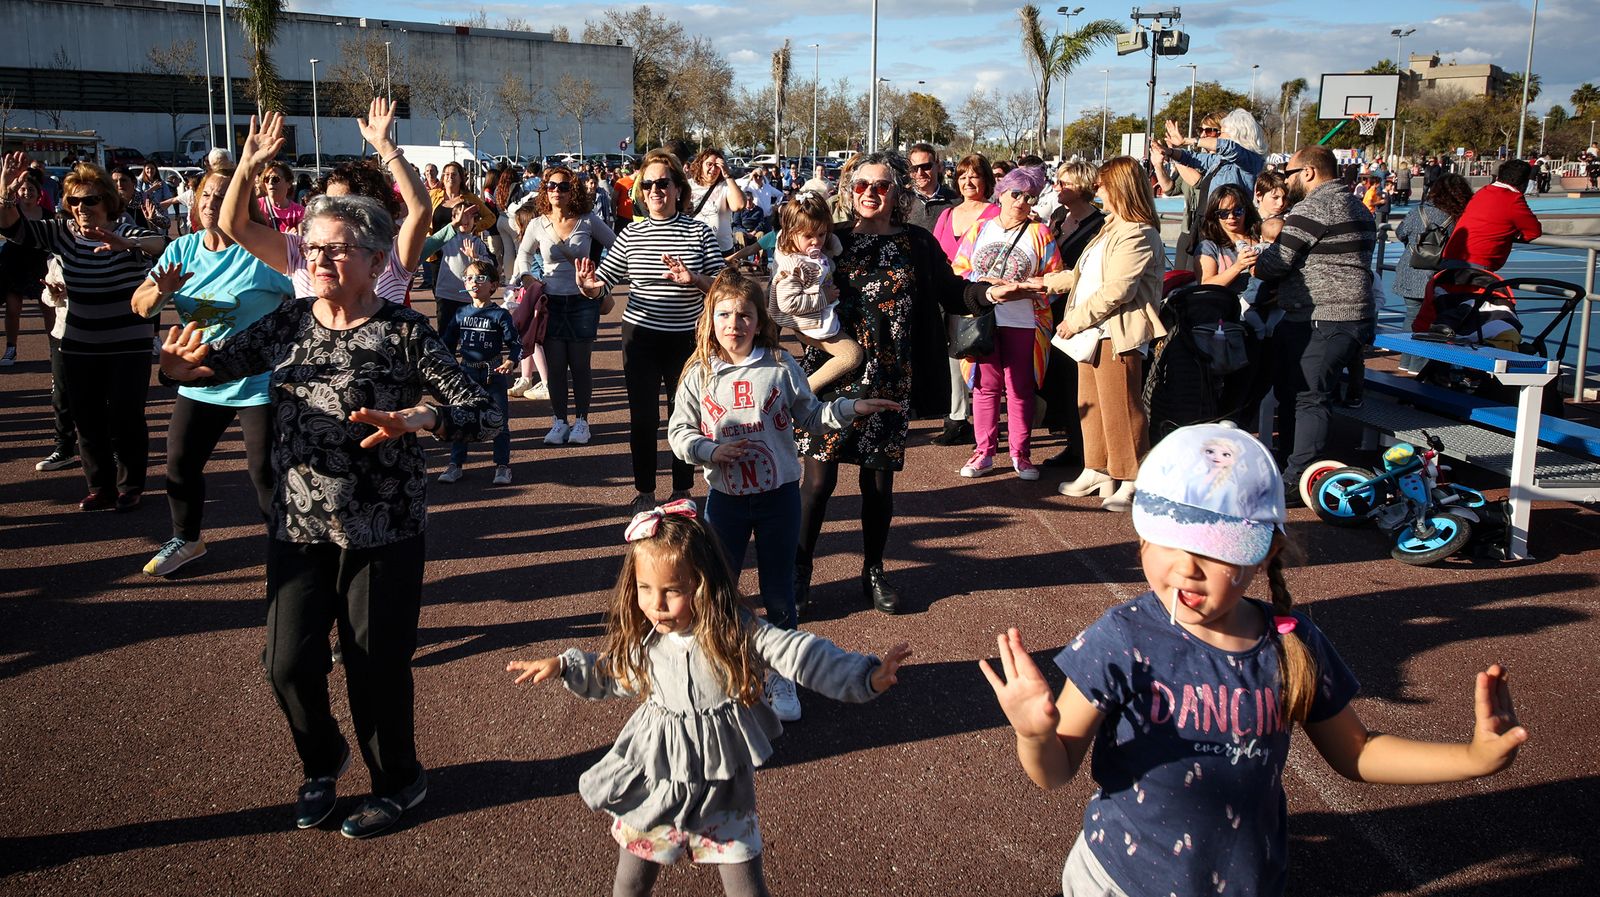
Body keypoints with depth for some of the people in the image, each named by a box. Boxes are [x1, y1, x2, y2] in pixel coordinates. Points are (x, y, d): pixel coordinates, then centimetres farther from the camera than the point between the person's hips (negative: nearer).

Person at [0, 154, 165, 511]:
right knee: (88, 422, 9)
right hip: (79, 348, 5)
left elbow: (160, 244, -32)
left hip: (128, 347, -5)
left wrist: (126, 244, -54)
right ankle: (100, 488, 21)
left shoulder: (128, 233, -11)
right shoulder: (63, 233, 3)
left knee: (125, 420, -2)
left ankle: (131, 487, 14)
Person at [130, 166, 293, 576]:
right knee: (180, 465, 16)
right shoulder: (182, 249, 2)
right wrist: (162, 290, -20)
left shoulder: (262, 252, -14)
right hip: (199, 383, 6)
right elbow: (141, 307, 0)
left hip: (258, 384, -6)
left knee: (265, 473, -1)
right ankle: (185, 539, 37)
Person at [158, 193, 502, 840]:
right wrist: (182, 365, -24)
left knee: (375, 665, 5)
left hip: (383, 532, -4)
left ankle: (398, 782, 32)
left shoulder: (404, 333, -11)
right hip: (298, 525, 4)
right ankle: (323, 761, 37)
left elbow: (486, 415, -17)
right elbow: (216, 364, -1)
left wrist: (418, 417, -35)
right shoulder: (290, 323, 3)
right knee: (289, 662, 5)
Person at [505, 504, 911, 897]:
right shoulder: (641, 640, -8)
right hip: (655, 782, 3)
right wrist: (563, 665, 6)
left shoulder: (736, 632, -19)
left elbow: (801, 654, -26)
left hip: (721, 783, -3)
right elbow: (610, 673, 14)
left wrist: (865, 676, -36)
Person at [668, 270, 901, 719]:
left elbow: (810, 416, 2)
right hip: (725, 496, 1)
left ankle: (782, 678, 28)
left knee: (779, 594, 10)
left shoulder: (781, 366, -4)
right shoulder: (699, 374, -3)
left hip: (779, 495, 0)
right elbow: (678, 432, 0)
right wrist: (711, 450, -17)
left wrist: (851, 407, -11)